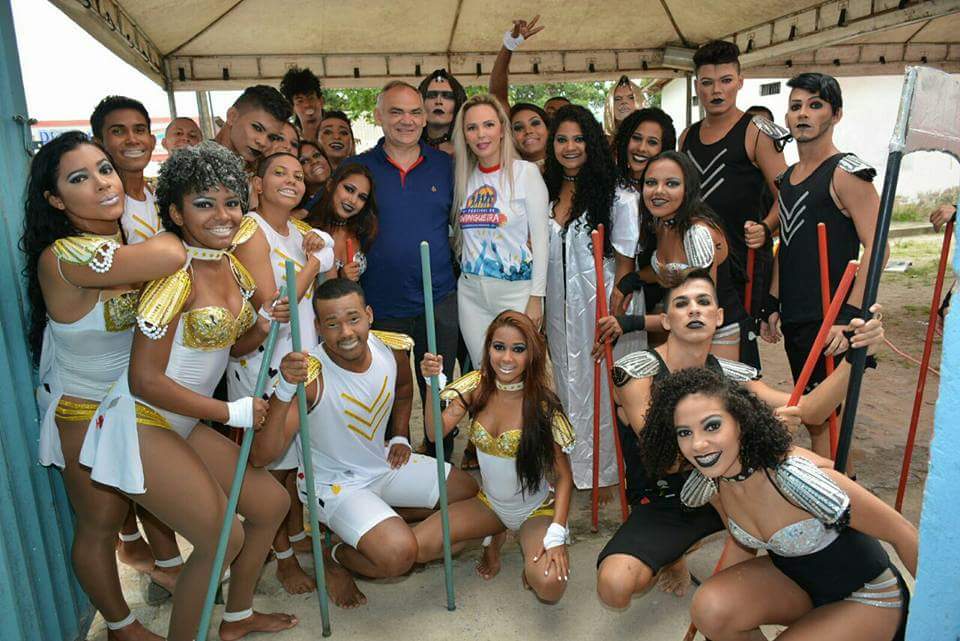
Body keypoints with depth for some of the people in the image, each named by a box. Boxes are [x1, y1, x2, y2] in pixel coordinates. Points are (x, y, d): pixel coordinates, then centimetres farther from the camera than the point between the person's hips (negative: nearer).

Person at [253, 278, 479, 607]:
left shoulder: (394, 347, -14)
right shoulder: (310, 375, -31)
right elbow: (261, 456, -40)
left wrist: (400, 437, 5)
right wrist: (285, 390, -52)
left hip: (384, 463, 7)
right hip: (333, 482, -6)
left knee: (469, 491, 10)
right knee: (398, 554, -27)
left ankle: (389, 521, 22)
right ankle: (334, 558, 5)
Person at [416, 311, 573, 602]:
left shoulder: (543, 404, -20)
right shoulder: (478, 386, -8)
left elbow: (563, 477, -16)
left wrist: (557, 536, -27)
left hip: (537, 510, -4)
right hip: (489, 503, 4)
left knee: (549, 585, -30)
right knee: (415, 547, -14)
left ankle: (532, 547, 6)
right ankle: (494, 537, 11)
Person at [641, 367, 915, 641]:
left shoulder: (796, 478, -36)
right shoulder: (709, 482, -14)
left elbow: (902, 533, -22)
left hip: (867, 598, -4)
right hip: (794, 579, 4)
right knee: (710, 607, -22)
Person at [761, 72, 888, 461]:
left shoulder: (846, 173, -9)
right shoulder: (786, 178, 15)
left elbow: (876, 249, -16)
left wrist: (849, 316, -22)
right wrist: (773, 305, 17)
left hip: (828, 322, -7)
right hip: (794, 320, 8)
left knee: (826, 418, -2)